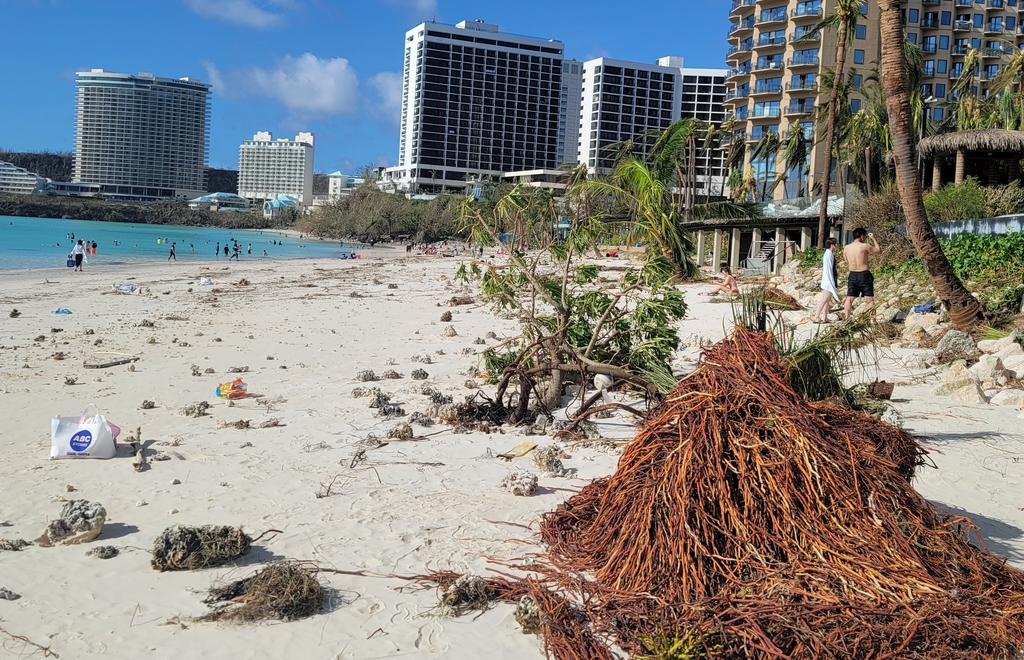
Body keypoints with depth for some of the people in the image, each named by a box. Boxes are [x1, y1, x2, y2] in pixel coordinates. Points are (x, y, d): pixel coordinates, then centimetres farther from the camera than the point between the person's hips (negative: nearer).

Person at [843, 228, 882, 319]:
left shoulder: (846, 248, 3)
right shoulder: (865, 246, -11)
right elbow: (879, 251, 3)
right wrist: (874, 239, 10)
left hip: (852, 275, 4)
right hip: (864, 275, -4)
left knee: (849, 298, 9)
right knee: (869, 299, 0)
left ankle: (847, 319, 8)